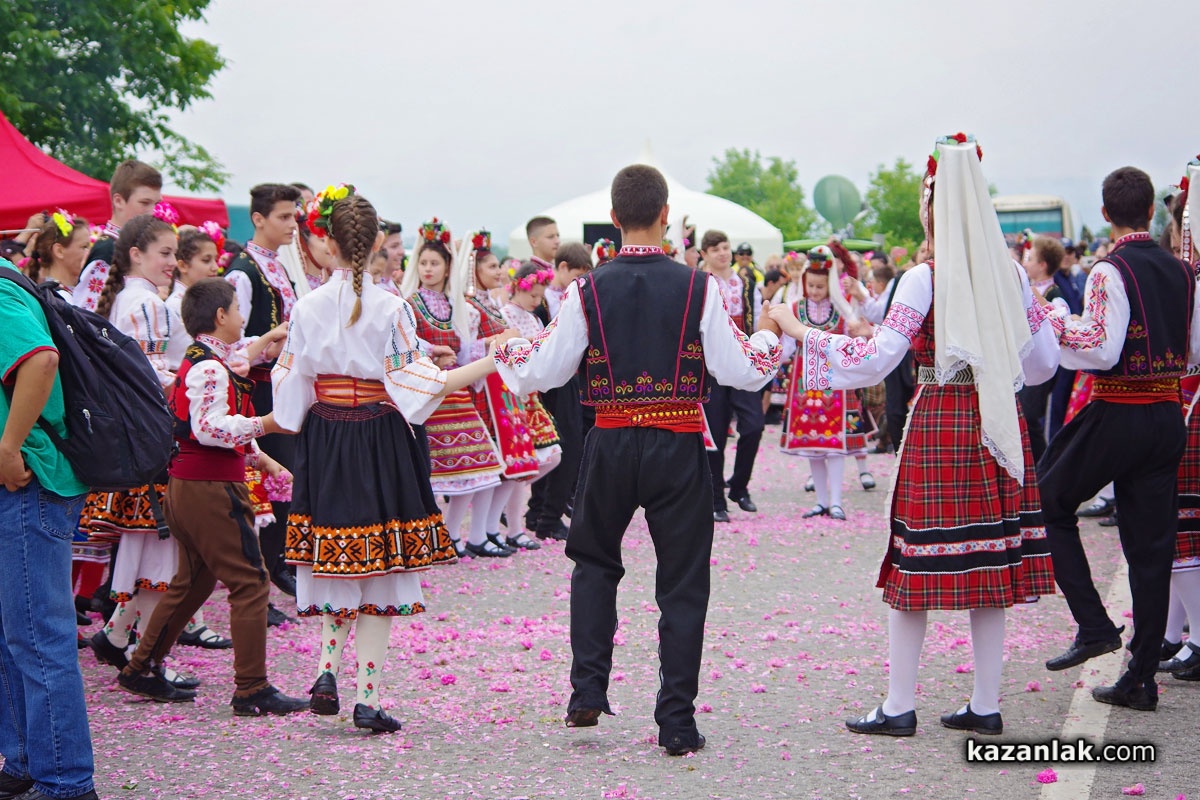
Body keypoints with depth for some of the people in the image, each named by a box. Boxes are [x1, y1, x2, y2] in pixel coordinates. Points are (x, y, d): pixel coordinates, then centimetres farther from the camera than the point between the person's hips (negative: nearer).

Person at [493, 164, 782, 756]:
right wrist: (772, 340, 15)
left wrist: (504, 351, 19)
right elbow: (739, 371, -5)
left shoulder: (589, 291, -4)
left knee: (594, 561, 23)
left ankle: (588, 690, 13)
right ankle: (676, 722, 7)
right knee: (682, 581, 7)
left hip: (611, 443, 1)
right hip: (679, 446, -1)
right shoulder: (697, 288, -6)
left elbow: (543, 371, -1)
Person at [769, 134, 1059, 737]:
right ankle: (986, 705, 11)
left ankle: (899, 707, 5)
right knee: (990, 568, 9)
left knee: (916, 569, 2)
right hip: (998, 426, 5)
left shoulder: (926, 279, -10)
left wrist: (800, 332, -8)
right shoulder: (1011, 274, 4)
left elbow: (876, 361, -15)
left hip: (939, 425, -5)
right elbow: (1043, 363, 10)